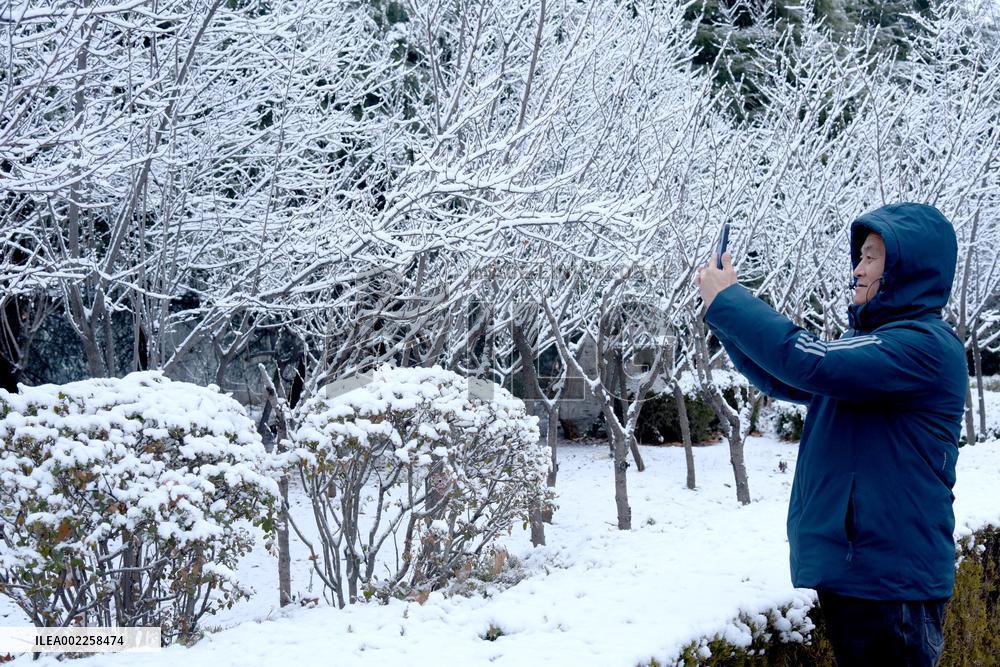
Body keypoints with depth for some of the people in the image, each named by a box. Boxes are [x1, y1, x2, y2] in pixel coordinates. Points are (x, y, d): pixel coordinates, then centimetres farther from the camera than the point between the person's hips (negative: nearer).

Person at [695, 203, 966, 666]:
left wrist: (727, 300, -16)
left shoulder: (925, 345, -16)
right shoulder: (873, 340, 14)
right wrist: (724, 313, 9)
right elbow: (785, 381, 21)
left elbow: (811, 363, -27)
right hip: (846, 565, 9)